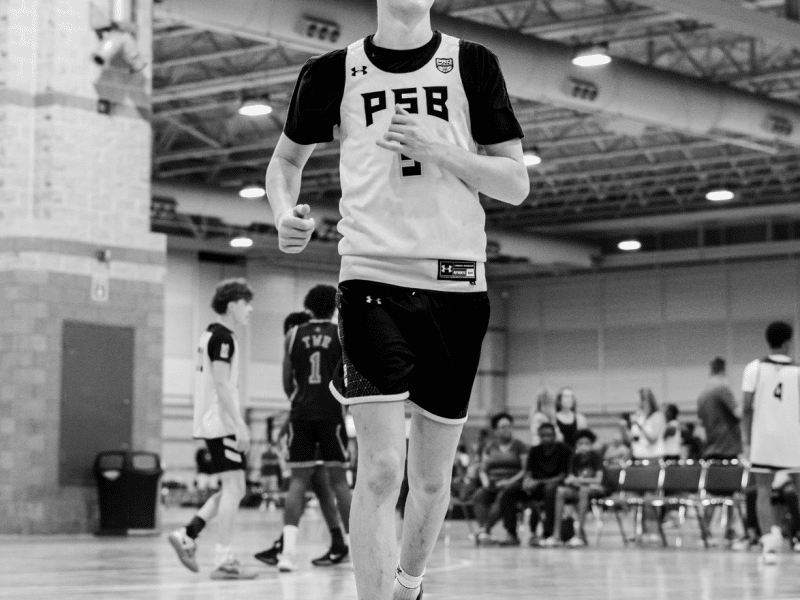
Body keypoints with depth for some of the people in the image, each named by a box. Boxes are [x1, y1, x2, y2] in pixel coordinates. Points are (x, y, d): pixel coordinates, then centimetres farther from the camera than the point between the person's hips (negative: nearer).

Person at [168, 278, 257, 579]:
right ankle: (223, 560, -10)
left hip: (212, 422, 10)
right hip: (222, 422, -10)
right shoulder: (223, 337, -11)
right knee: (233, 486, -9)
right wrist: (239, 424, -20)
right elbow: (222, 383, -19)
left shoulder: (211, 334, 19)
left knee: (233, 488, 13)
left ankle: (187, 535, 9)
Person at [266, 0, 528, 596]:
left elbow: (516, 184, 3)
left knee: (432, 476, 12)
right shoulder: (335, 72, 5)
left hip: (457, 283, 2)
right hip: (372, 278, -2)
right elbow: (287, 157, 21)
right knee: (380, 470, -15)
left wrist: (436, 149, -12)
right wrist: (285, 214, 0)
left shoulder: (472, 65, 5)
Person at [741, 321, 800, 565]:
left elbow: (747, 408, -4)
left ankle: (768, 537, -16)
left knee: (763, 491, 3)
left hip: (763, 438, 0)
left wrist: (746, 439, 4)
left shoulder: (755, 368, -1)